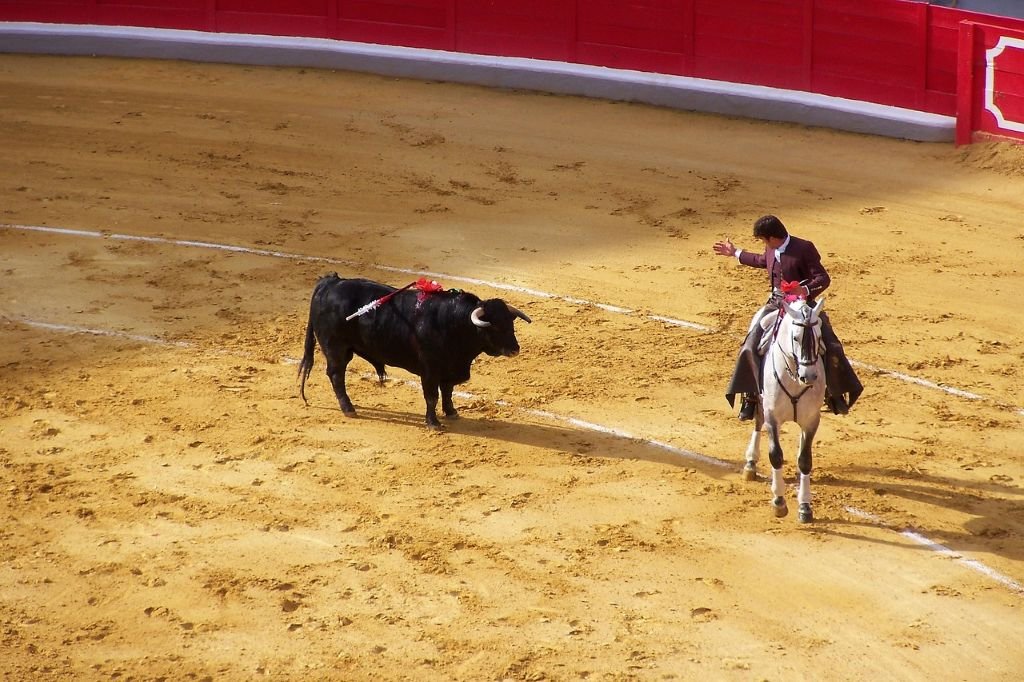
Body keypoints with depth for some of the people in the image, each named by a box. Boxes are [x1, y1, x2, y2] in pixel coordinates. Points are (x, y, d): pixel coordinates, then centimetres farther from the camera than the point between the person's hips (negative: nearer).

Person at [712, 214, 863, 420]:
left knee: (831, 349, -12)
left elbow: (823, 278, -16)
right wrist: (735, 253, 37)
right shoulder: (771, 250, 3)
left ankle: (834, 394, 10)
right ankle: (751, 396, 3)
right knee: (751, 347, -10)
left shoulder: (804, 249, -16)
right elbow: (762, 261, 29)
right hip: (776, 304, 4)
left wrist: (805, 290, -36)